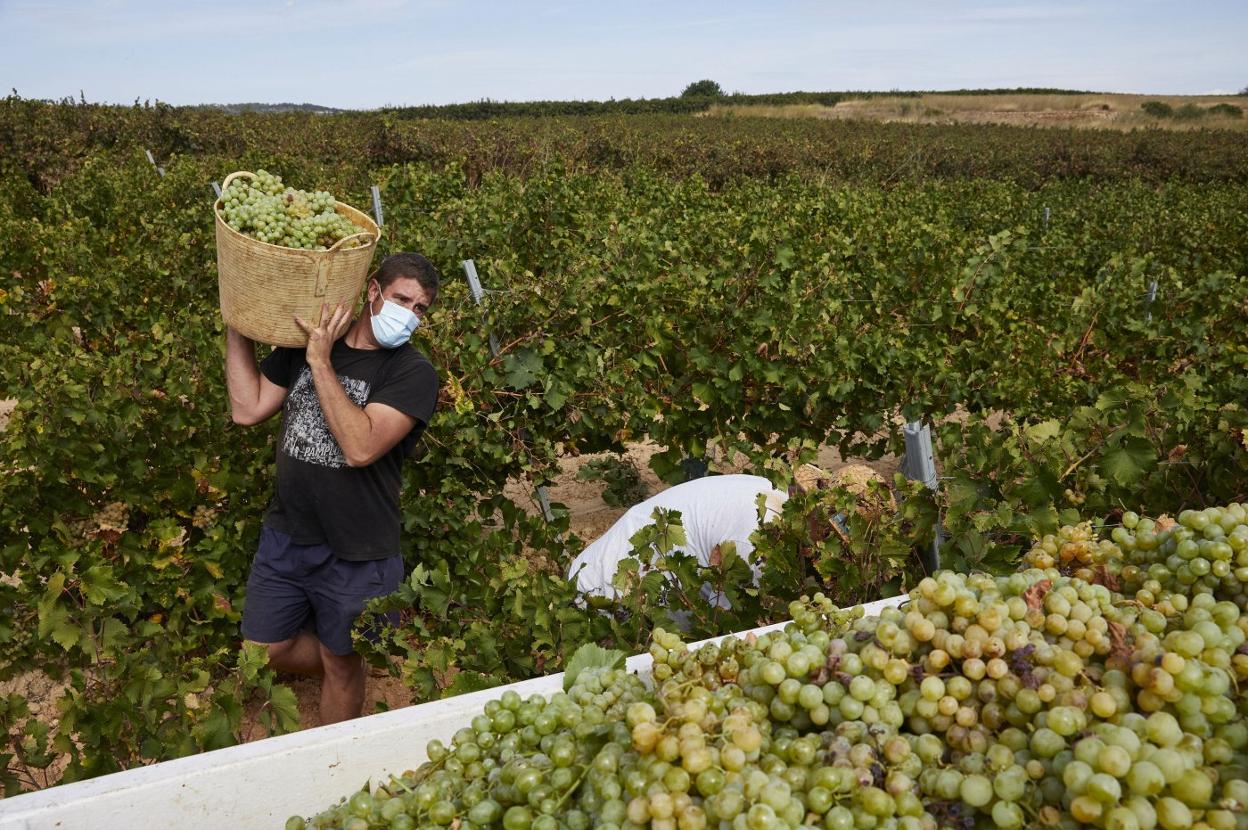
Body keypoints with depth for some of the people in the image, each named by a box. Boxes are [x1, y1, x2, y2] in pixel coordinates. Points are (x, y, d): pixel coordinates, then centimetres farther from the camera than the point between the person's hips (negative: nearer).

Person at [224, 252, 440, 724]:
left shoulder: (413, 374, -17)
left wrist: (320, 363, -27)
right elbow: (247, 409, -2)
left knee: (341, 666, 15)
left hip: (355, 555, -4)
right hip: (286, 534, 5)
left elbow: (361, 447, -29)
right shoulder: (304, 342, 0)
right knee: (266, 651, 17)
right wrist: (236, 326, -7)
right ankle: (347, 666, 44)